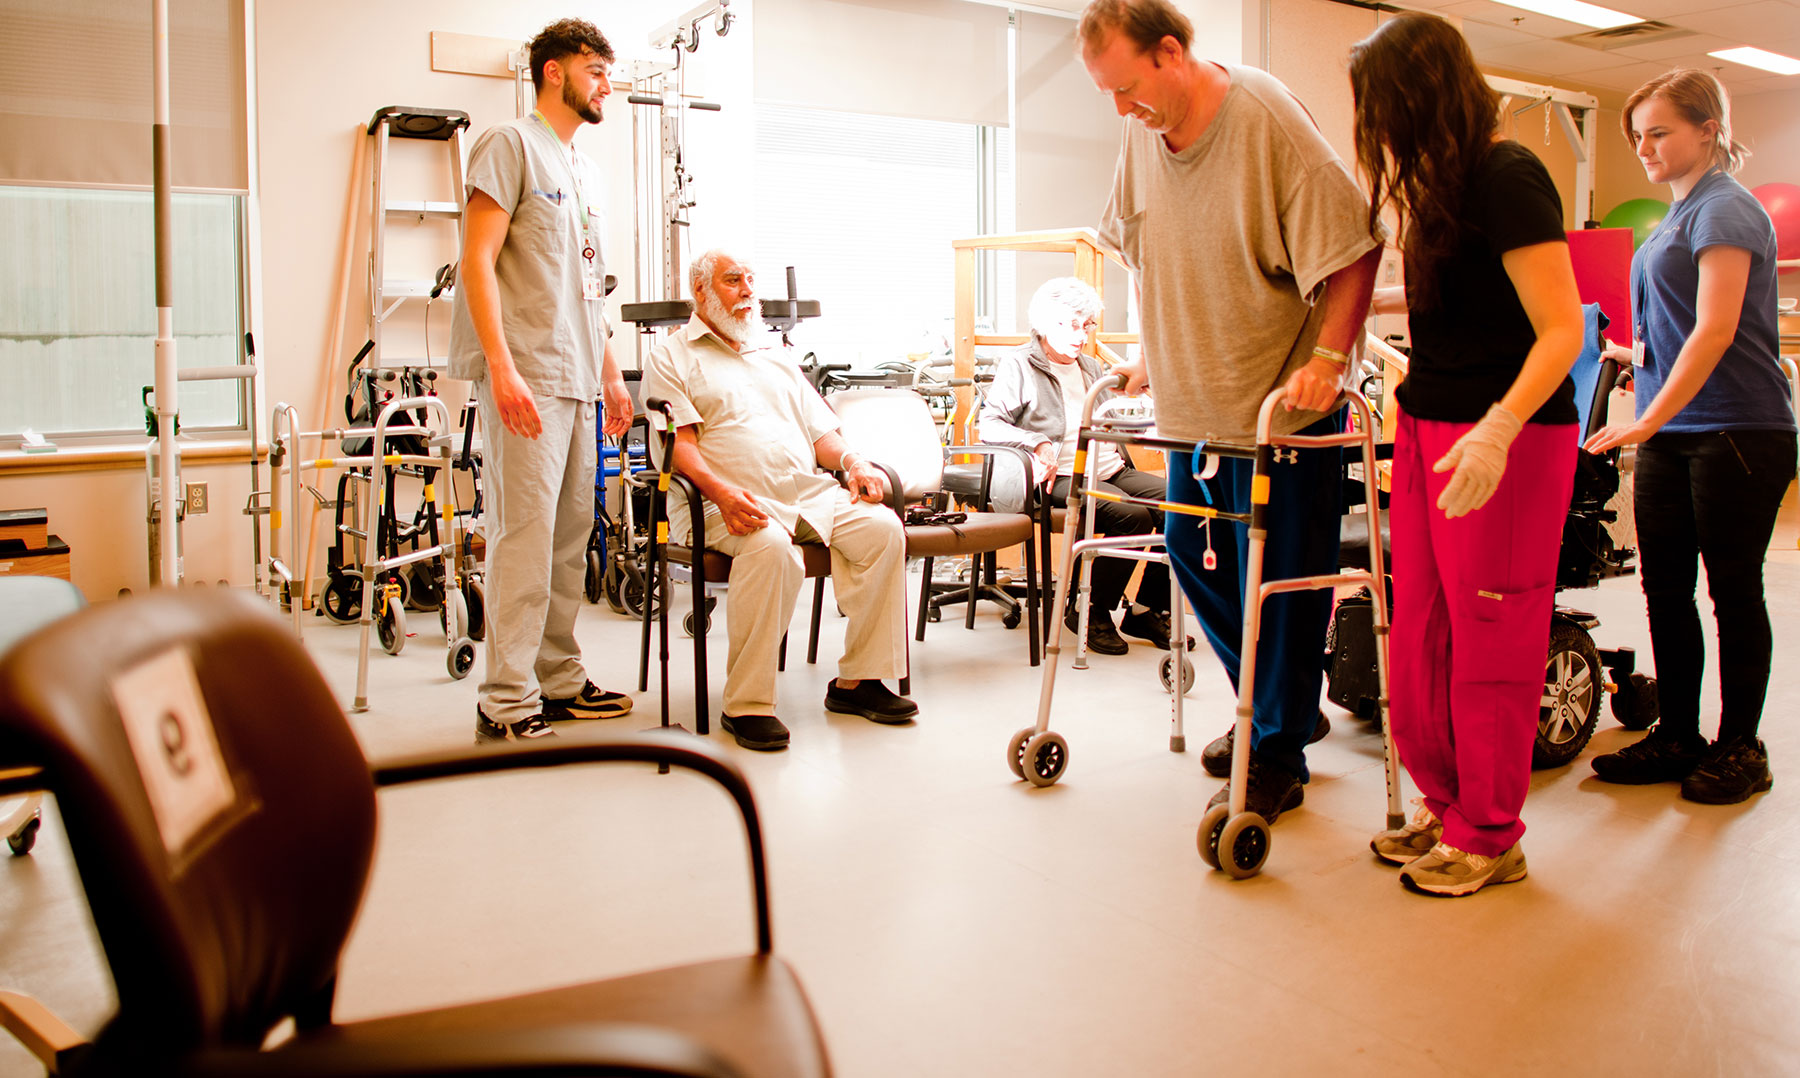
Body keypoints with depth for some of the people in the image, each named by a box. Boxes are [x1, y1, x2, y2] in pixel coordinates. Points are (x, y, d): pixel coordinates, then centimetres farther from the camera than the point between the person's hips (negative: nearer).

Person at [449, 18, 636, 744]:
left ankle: (560, 681, 19)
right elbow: (477, 261, -12)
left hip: (578, 383, 9)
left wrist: (610, 374, 20)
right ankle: (506, 706, -6)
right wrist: (502, 368, -21)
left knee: (571, 535, 10)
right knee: (525, 537, -10)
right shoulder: (511, 145, -2)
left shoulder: (585, 170, 23)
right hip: (526, 380, -8)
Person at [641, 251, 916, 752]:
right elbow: (679, 442, -5)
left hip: (810, 491, 6)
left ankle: (857, 679, -12)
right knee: (772, 547, -38)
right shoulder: (673, 356, 10)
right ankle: (746, 704, -27)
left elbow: (820, 430, 25)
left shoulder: (776, 355, 30)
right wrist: (720, 490, -24)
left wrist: (852, 461, 2)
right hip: (732, 503, -6)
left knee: (882, 527, -21)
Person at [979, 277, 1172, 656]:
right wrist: (1038, 443, -22)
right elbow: (990, 425, -7)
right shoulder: (1017, 365, 3)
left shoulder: (1092, 366, 26)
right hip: (1063, 478, -7)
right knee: (1133, 515, -31)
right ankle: (1092, 610, -13)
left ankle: (1146, 611, -5)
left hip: (1109, 469, 7)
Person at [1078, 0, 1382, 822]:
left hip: (1283, 402, -7)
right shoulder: (1143, 134, 2)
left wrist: (1328, 359, -22)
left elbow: (1353, 248, -16)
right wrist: (1154, 351, 15)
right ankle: (1271, 707, 34)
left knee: (1279, 583, -1)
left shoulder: (1266, 121, -18)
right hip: (1193, 399, 8)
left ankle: (1276, 760, 14)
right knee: (1193, 553, 15)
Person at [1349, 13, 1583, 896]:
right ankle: (1444, 804, 26)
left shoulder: (1507, 179, -14)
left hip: (1509, 437, -9)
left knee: (1490, 646, 1)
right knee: (1421, 636, 11)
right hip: (1429, 427, 9)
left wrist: (1496, 433, -30)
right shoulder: (1444, 183, 12)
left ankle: (1488, 837, 15)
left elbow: (1562, 333, -20)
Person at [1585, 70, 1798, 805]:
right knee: (1664, 587, 8)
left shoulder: (1725, 210, -11)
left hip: (1738, 430, -8)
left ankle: (1740, 747, 14)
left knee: (1733, 590, 1)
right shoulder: (1675, 217, 16)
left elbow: (1715, 331, -20)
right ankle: (1677, 737, 19)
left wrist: (1648, 420, -22)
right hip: (1669, 433, 8)